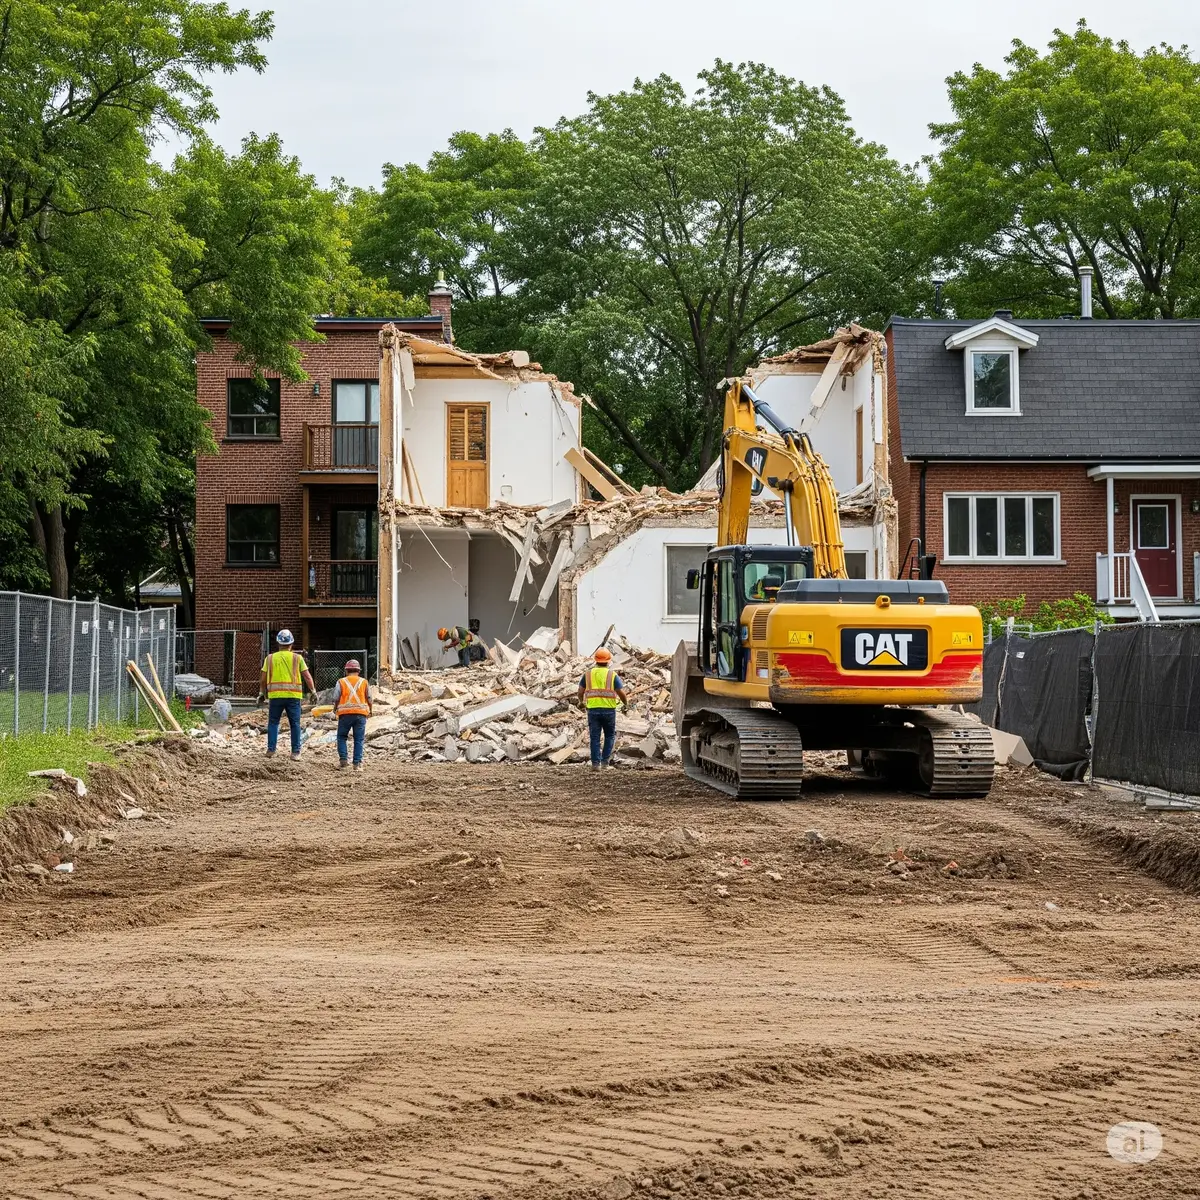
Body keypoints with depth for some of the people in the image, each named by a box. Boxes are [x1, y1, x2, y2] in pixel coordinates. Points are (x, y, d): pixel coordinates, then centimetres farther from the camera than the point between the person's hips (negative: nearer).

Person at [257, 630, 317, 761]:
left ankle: (271, 750, 5)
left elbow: (263, 679, 6)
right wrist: (313, 691, 11)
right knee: (295, 724, 6)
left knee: (273, 722, 11)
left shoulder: (270, 658, 5)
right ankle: (295, 752, 5)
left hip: (275, 696, 1)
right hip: (293, 696, 0)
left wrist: (262, 693, 18)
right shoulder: (297, 658, 2)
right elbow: (307, 677, 1)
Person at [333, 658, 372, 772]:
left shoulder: (341, 682, 4)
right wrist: (371, 710, 25)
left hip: (345, 713, -1)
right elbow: (369, 699, 8)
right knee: (359, 740, 4)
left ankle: (343, 760, -1)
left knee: (341, 737, 11)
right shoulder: (364, 682, 9)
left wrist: (335, 709, 19)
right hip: (361, 713, 1)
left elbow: (337, 698, -1)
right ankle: (357, 763, -1)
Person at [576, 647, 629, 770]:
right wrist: (626, 703, 15)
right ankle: (605, 760, 9)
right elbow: (622, 693, -6)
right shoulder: (612, 675, -2)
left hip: (593, 710, 1)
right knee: (609, 736, 16)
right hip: (609, 709, -1)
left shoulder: (588, 674, 4)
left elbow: (580, 691, 9)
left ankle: (596, 763, 1)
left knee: (595, 738, 6)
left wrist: (581, 701, 30)